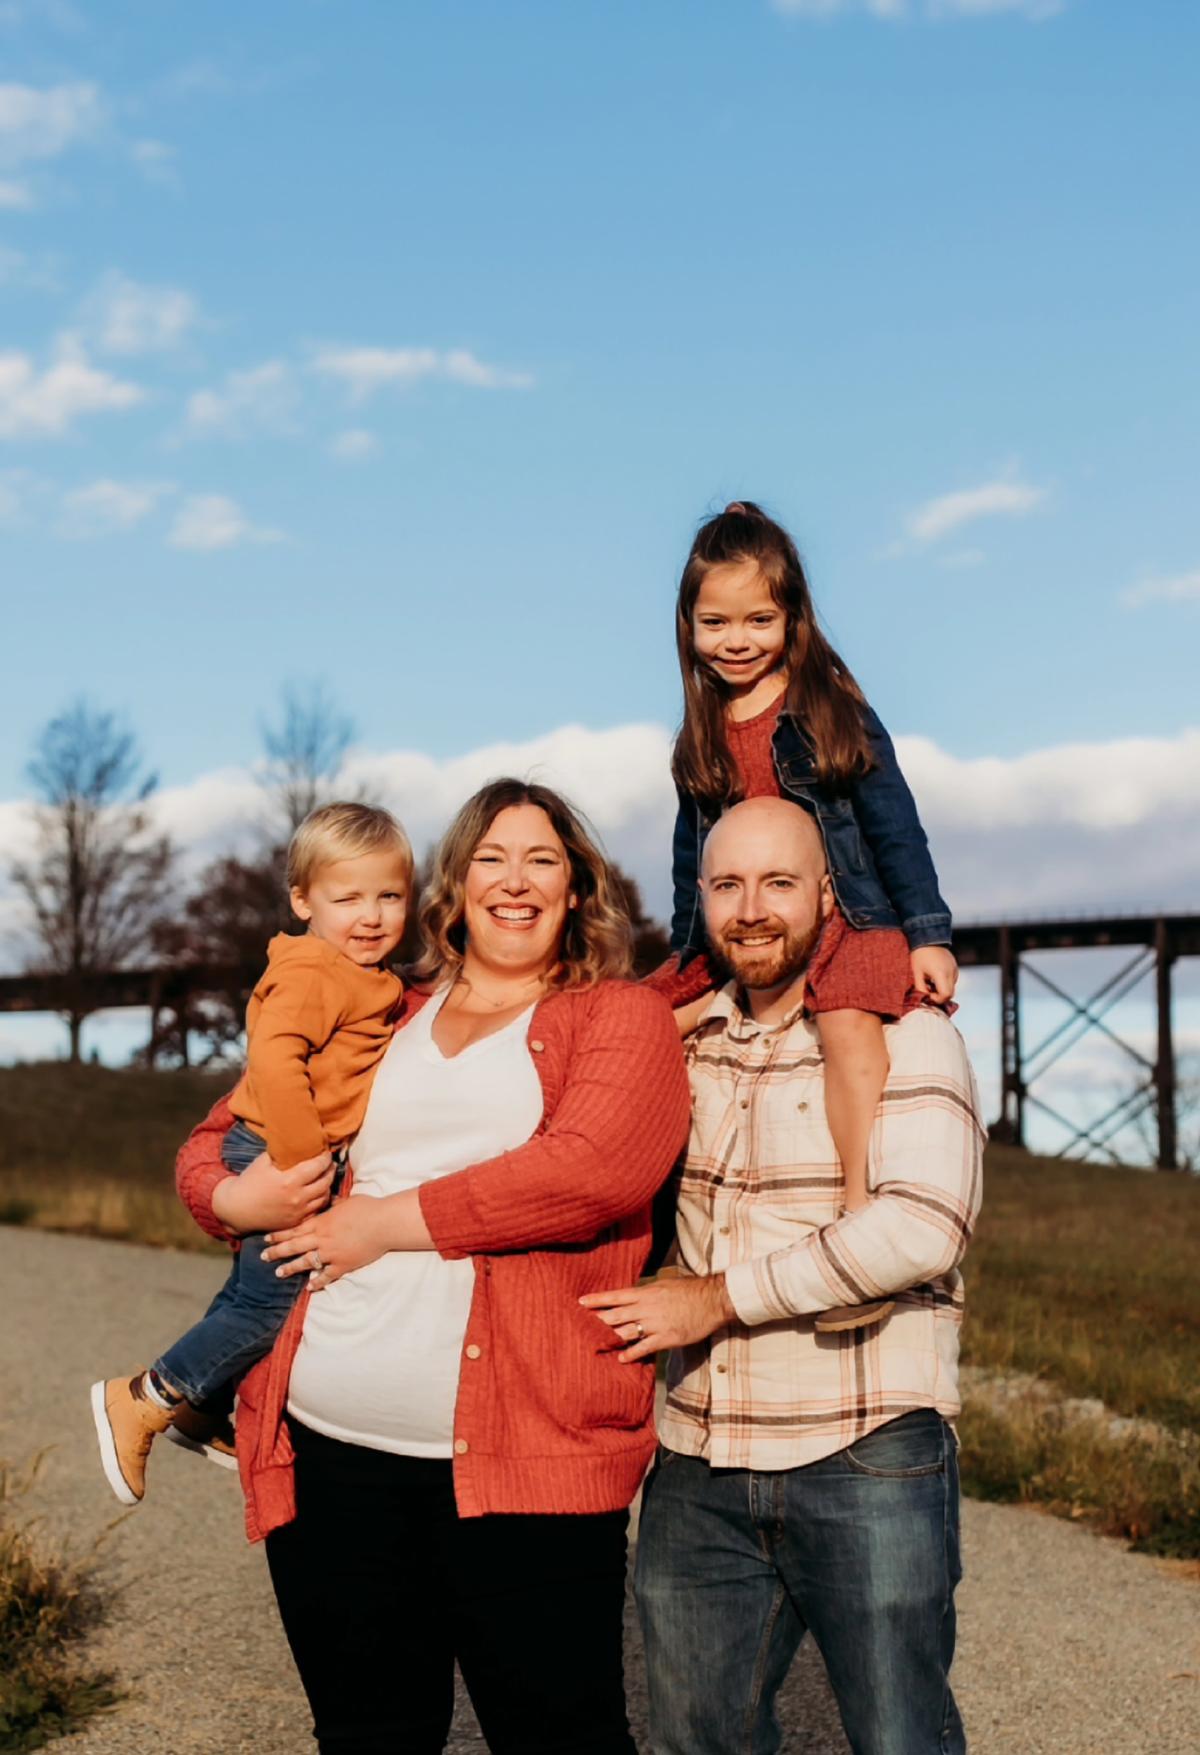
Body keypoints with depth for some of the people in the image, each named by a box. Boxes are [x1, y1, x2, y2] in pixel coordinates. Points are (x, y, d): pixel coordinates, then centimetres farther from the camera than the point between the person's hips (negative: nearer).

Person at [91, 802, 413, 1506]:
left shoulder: (365, 980, 12)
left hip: (304, 1160, 10)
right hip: (275, 1161, -10)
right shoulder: (313, 975, -20)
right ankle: (139, 1402, 6)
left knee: (253, 1295, 21)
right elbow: (273, 1059, -33)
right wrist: (302, 1155, -28)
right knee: (273, 1303, -5)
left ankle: (201, 1411, 37)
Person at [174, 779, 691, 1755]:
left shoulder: (621, 1015, 6)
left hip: (526, 1450, -4)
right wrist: (232, 1195, -3)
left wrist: (390, 1221, -10)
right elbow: (216, 1137, 22)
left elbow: (592, 1169, -13)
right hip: (327, 1441, 4)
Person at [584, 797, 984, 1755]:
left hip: (867, 1462, -5)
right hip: (698, 1470, 5)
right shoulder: (681, 1041, 9)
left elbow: (921, 1228, -21)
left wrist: (722, 1298, -16)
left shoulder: (904, 1035, -7)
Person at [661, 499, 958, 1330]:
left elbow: (894, 823, -4)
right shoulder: (703, 734, 10)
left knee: (848, 1024, -30)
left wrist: (927, 934, -8)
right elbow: (692, 852, 19)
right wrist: (686, 956, 20)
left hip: (848, 922, -6)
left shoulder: (831, 708, -4)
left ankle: (861, 1216, -36)